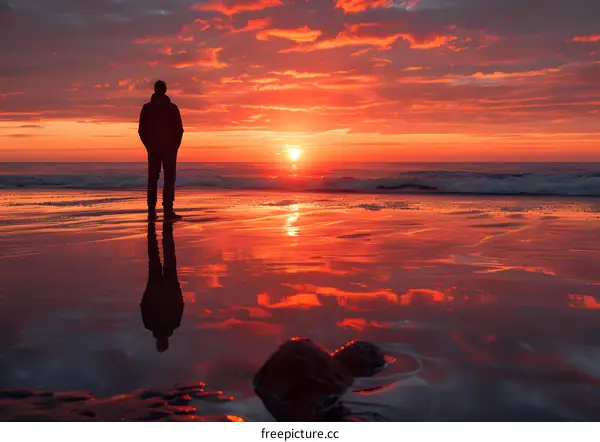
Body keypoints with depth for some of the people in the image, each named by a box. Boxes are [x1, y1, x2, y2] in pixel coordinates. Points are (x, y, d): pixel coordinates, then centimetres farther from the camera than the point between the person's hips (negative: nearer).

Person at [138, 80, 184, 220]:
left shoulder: (146, 108, 2)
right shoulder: (172, 107, -4)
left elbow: (142, 130, 2)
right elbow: (179, 129, -6)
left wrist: (149, 145, 12)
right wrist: (175, 146, 6)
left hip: (152, 149, 3)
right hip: (169, 148, -3)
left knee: (152, 179, 8)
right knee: (169, 179, -2)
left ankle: (152, 211, 4)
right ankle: (168, 211, -10)